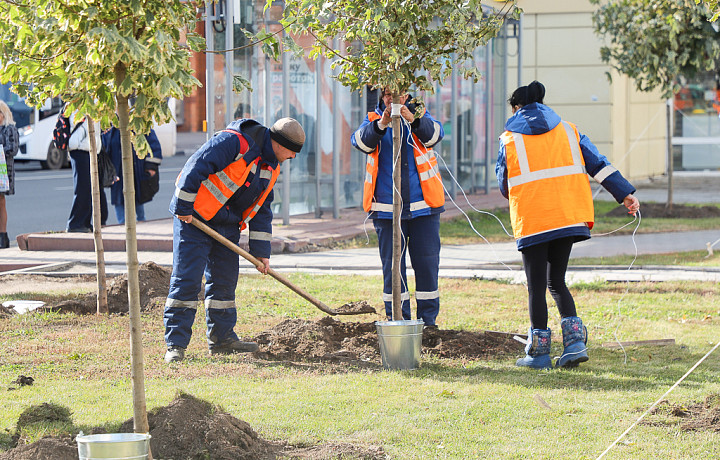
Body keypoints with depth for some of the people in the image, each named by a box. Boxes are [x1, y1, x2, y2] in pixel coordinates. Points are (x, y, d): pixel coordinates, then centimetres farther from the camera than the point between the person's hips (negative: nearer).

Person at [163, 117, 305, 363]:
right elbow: (195, 167, -24)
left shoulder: (271, 167, 8)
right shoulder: (235, 142, -20)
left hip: (227, 227, 9)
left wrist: (261, 251, 9)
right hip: (194, 217, -9)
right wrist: (184, 209, -23)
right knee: (186, 279, -10)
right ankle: (175, 344, -8)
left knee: (224, 281, 11)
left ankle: (222, 338, 23)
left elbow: (262, 210, 14)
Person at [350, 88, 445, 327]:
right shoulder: (373, 119, 7)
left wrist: (413, 120, -34)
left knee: (426, 261, 2)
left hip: (423, 206, 0)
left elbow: (434, 134, -15)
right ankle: (397, 320, 10)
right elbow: (360, 141, -13)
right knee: (392, 263, 2)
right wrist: (381, 124, -32)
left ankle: (428, 319, 12)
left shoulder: (420, 116, 7)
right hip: (387, 208, 0)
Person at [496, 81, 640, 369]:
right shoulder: (566, 130, 12)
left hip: (531, 221, -4)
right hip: (568, 215, 4)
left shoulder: (510, 139, 3)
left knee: (536, 286, 3)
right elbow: (597, 163, 6)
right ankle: (575, 339, -2)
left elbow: (504, 185, 7)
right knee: (556, 281, 14)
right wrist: (625, 193, 6)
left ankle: (539, 351, 5)